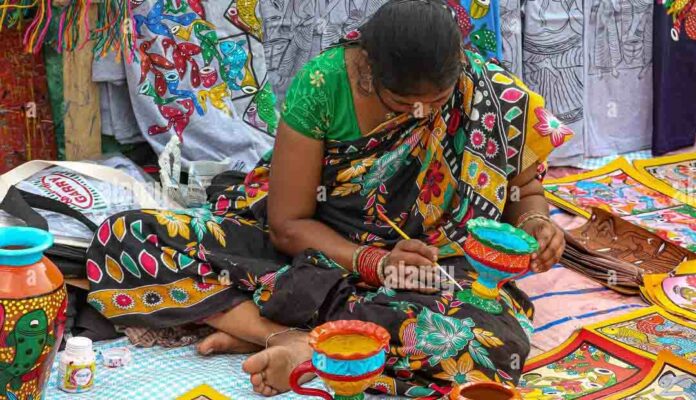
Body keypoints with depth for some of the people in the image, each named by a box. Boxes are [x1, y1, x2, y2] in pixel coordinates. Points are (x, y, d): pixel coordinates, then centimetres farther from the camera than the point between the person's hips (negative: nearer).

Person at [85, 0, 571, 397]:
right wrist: (373, 263, -26)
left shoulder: (492, 95, -16)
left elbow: (524, 189, 3)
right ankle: (290, 338, -31)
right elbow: (288, 224, -11)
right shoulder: (322, 84, -18)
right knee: (123, 241, -19)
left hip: (422, 268, 0)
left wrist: (535, 222, -20)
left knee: (498, 344, -38)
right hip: (311, 248, 1)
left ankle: (290, 338, -28)